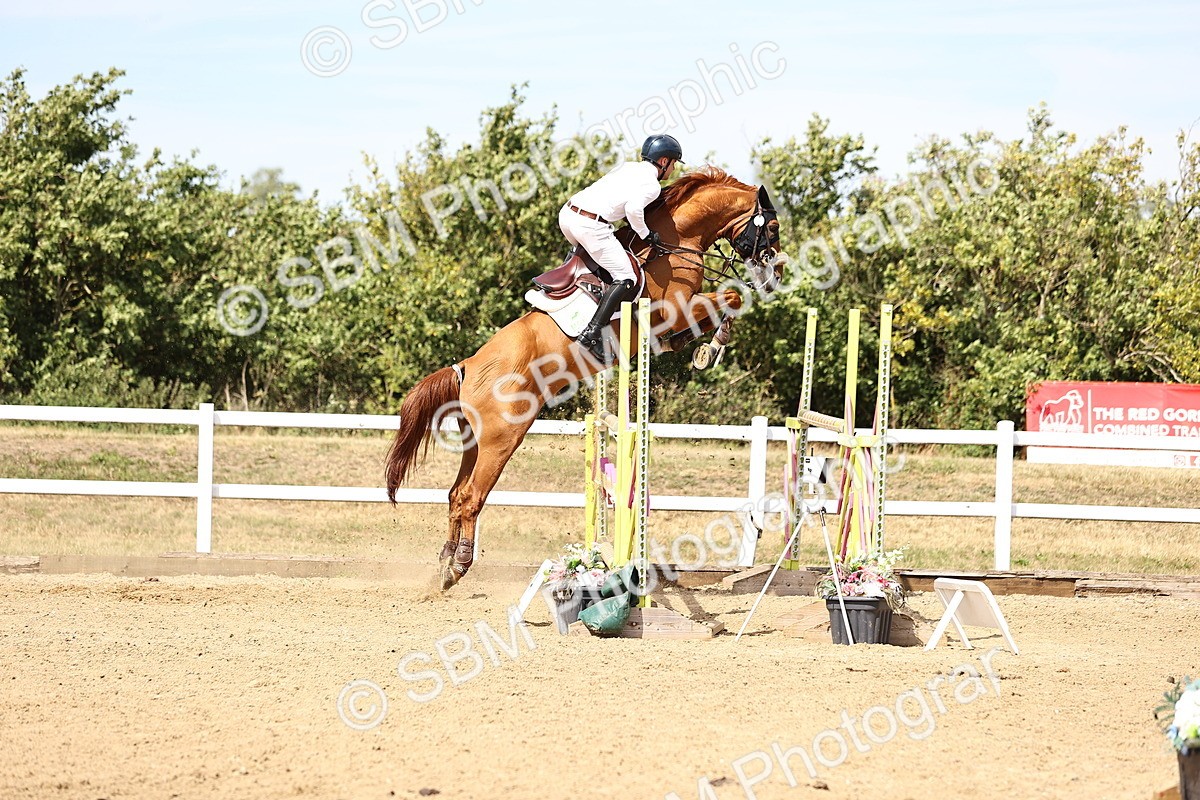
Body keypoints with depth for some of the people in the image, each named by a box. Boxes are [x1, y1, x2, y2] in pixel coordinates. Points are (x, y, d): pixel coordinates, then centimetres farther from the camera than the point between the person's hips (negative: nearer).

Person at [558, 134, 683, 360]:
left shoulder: (628, 167, 24)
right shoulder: (652, 184, 0)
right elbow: (634, 208, -17)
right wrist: (647, 235, -2)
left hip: (567, 213, 8)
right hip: (592, 225, -8)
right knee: (626, 280, -4)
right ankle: (592, 333, -15)